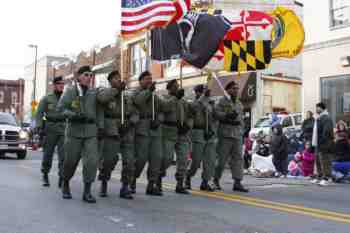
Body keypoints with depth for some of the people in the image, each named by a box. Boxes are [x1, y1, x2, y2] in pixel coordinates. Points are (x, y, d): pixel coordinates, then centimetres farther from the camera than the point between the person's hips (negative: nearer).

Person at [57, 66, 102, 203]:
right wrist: (74, 115, -23)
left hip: (91, 131, 2)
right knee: (70, 161, 6)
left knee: (92, 160, -13)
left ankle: (87, 192, -6)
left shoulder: (94, 93, 7)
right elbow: (60, 108, -8)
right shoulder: (70, 91, 0)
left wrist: (98, 126, 10)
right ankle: (65, 185, 33)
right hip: (74, 130, -1)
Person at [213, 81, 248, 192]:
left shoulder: (239, 104, 21)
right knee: (222, 158, -2)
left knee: (238, 158, 0)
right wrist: (227, 115, -23)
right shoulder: (223, 100, 0)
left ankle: (237, 183, 1)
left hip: (237, 135, 6)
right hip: (225, 134, -6)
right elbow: (216, 112, -12)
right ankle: (216, 180, 14)